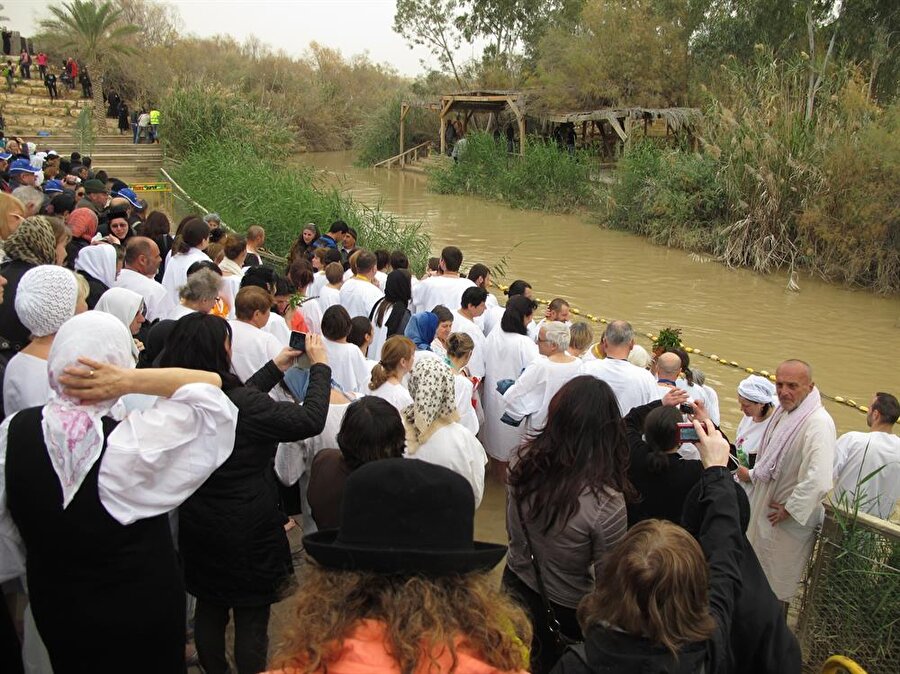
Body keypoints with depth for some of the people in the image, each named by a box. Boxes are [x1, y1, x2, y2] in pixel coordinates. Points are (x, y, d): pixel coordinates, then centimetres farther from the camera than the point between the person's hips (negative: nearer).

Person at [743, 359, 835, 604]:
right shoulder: (784, 411, 0)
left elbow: (818, 481, -37)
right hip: (763, 507, 8)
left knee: (778, 584, 11)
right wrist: (751, 474, 10)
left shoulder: (818, 423, -28)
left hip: (788, 520, -8)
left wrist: (790, 510, -25)